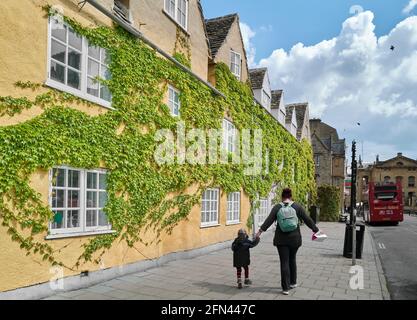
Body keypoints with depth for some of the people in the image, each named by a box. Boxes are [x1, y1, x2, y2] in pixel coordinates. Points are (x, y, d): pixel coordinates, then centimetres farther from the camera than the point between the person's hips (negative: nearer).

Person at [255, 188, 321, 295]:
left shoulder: (277, 207, -3)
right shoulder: (297, 207, -2)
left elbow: (269, 220, -10)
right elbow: (307, 220, 1)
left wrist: (260, 231, -8)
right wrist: (316, 230, 11)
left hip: (281, 239, -1)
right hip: (294, 238, 1)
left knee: (284, 262, 3)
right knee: (292, 259, 20)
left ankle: (285, 288, 2)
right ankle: (293, 282, 32)